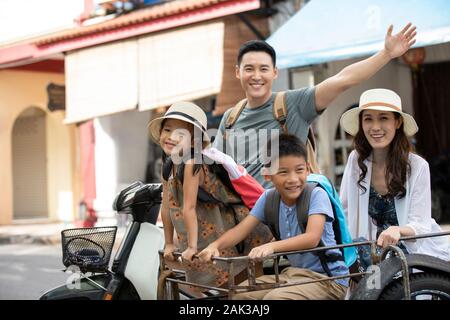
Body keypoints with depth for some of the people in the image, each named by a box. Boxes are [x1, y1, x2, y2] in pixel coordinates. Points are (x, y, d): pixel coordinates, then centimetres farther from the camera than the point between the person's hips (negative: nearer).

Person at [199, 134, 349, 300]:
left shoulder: (316, 194, -17)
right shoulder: (268, 197, 0)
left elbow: (312, 238, -30)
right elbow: (241, 229, -5)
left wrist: (271, 246, -44)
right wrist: (215, 246, -25)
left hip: (329, 278, -6)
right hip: (294, 272, 6)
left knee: (275, 297, -27)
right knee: (240, 294, -3)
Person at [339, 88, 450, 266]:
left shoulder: (417, 166, -13)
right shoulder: (356, 160, -4)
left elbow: (421, 225, -16)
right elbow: (343, 210, 2)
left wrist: (397, 231, -35)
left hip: (422, 252, -3)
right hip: (381, 251, 3)